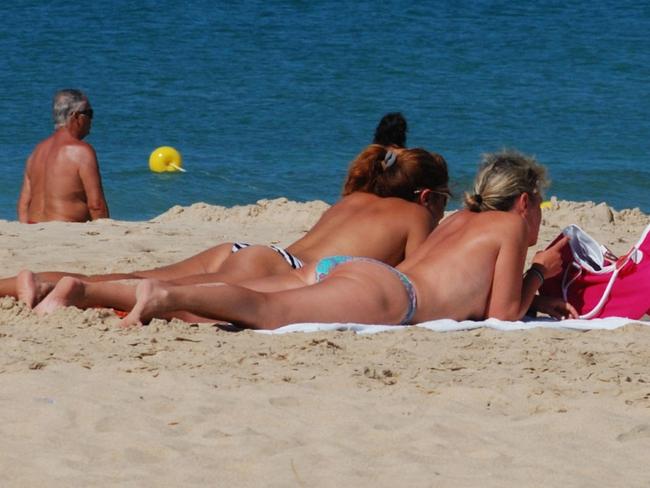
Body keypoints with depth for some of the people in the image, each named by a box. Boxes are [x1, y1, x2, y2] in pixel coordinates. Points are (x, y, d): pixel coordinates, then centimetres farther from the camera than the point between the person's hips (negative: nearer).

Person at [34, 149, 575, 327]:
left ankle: (80, 289, -17)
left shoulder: (460, 220, 35)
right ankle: (163, 296, -55)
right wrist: (538, 274, 23)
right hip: (382, 290, -7)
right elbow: (502, 314, 6)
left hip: (337, 267, 7)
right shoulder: (511, 226, 13)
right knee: (266, 311, -30)